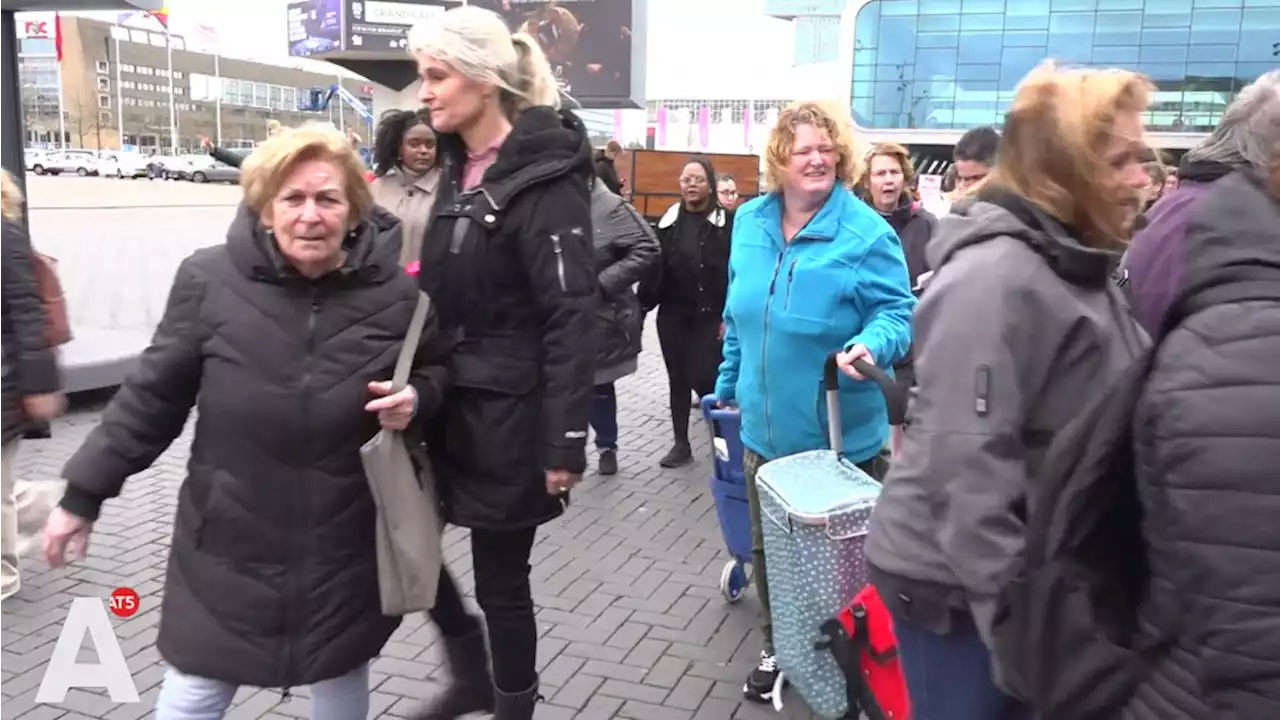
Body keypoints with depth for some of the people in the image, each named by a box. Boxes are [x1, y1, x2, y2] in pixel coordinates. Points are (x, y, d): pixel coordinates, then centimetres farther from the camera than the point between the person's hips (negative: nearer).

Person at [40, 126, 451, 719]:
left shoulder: (396, 294, -8)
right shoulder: (210, 281, -12)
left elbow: (436, 371, 10)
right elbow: (153, 394, -1)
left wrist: (417, 399, -13)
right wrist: (85, 493, 4)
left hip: (345, 549, 1)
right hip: (229, 545, -1)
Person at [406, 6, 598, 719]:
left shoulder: (545, 174, -15)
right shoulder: (460, 168, 9)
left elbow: (572, 317, -20)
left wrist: (565, 442, -22)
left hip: (509, 413, -8)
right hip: (450, 401, 8)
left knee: (500, 577, 5)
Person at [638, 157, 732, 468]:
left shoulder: (726, 222, -6)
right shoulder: (668, 221, 6)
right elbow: (655, 268, 5)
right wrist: (641, 306, 0)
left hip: (710, 316, -4)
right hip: (672, 315, 4)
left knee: (702, 378, -8)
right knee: (677, 379, 10)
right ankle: (681, 444, 21)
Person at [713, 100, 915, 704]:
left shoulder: (866, 232, -15)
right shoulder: (750, 222, 3)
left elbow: (898, 312, -13)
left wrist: (871, 345, -34)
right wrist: (729, 384, 20)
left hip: (838, 434, -5)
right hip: (766, 427, 6)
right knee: (766, 547, 18)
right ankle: (777, 648, 39)